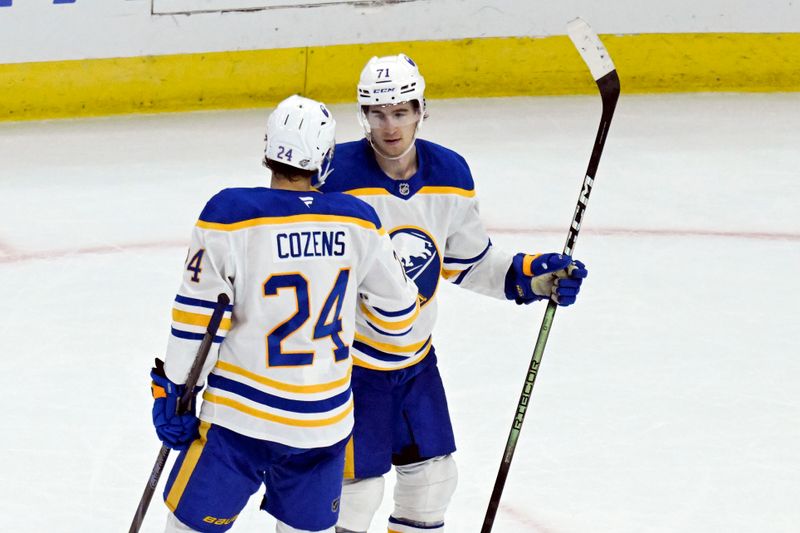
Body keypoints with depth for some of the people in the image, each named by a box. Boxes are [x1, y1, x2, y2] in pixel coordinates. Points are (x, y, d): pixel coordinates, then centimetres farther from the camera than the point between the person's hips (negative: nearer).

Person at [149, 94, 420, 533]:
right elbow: (397, 312, 9)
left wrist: (172, 391, -1)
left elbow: (198, 318, -12)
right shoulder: (358, 221, -3)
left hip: (241, 417, -3)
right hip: (324, 423, 4)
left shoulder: (229, 216, -14)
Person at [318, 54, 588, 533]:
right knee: (356, 486, -6)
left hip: (416, 357, 6)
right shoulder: (336, 178, -21)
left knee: (433, 477, 14)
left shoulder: (451, 175, -4)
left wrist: (529, 277, -4)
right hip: (348, 357, -6)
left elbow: (469, 260, 9)